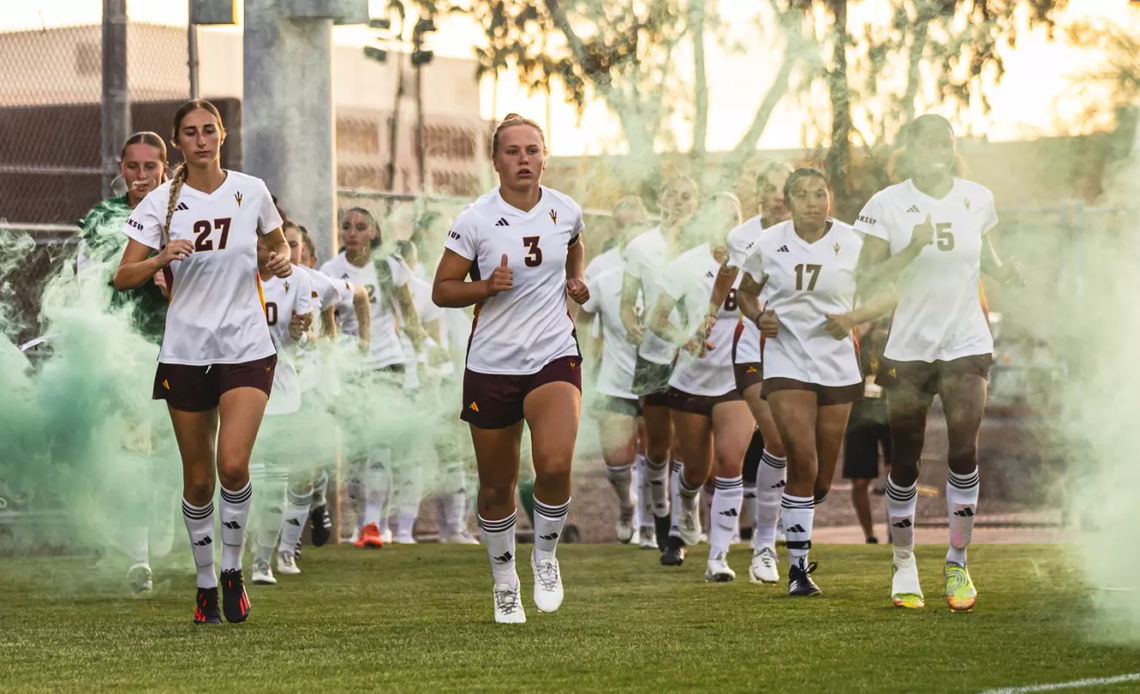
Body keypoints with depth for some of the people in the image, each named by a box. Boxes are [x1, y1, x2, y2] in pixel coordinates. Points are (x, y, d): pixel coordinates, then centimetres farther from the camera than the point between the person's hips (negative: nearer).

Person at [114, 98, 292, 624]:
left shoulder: (251, 191, 2)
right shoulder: (161, 202, -2)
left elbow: (278, 244, 20)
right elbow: (124, 277, -6)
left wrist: (283, 260, -3)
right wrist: (162, 258, -25)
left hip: (246, 348, 0)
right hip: (185, 351, 1)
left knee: (233, 464, -18)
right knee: (198, 479, 6)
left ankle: (233, 569, 4)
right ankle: (205, 585, 22)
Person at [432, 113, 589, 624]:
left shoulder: (565, 211, 2)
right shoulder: (475, 220, -7)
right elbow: (441, 290, -1)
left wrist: (576, 281, 8)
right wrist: (487, 286, -18)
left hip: (554, 357, 1)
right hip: (492, 365, -1)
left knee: (555, 464, -23)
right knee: (496, 486, 7)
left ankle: (546, 555, 4)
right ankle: (505, 582, 30)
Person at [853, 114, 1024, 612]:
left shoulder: (976, 198, 5)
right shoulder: (888, 205, -4)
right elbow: (866, 282, -10)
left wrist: (1006, 272, -4)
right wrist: (911, 249, -24)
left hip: (966, 344, 1)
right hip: (909, 346, -1)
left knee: (964, 449, -11)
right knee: (905, 459, 3)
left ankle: (957, 564, 1)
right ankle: (904, 564, 19)